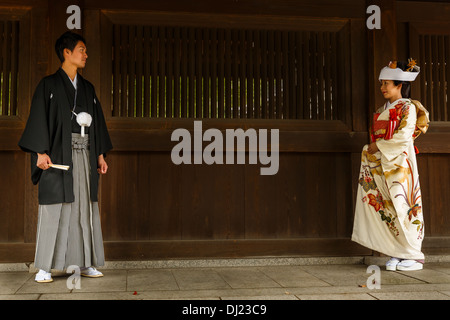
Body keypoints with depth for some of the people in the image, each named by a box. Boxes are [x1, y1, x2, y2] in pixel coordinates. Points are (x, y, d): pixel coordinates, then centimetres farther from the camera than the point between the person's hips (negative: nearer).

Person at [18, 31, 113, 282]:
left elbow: (97, 121, 17)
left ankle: (86, 263, 12)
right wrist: (41, 152, -17)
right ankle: (45, 267, 0)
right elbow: (39, 118, -6)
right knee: (54, 208, -6)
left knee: (85, 207, 5)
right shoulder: (49, 85, 1)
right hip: (59, 154, -5)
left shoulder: (87, 88, 17)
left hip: (84, 154, 5)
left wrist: (100, 155, 11)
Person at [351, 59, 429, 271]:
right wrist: (372, 149, 2)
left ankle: (414, 257, 4)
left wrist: (378, 145, -12)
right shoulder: (383, 110, 17)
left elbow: (404, 136, -15)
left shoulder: (408, 107, -4)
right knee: (387, 209, 3)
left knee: (402, 208, -6)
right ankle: (397, 255, 9)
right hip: (381, 166, 7)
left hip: (399, 165, -7)